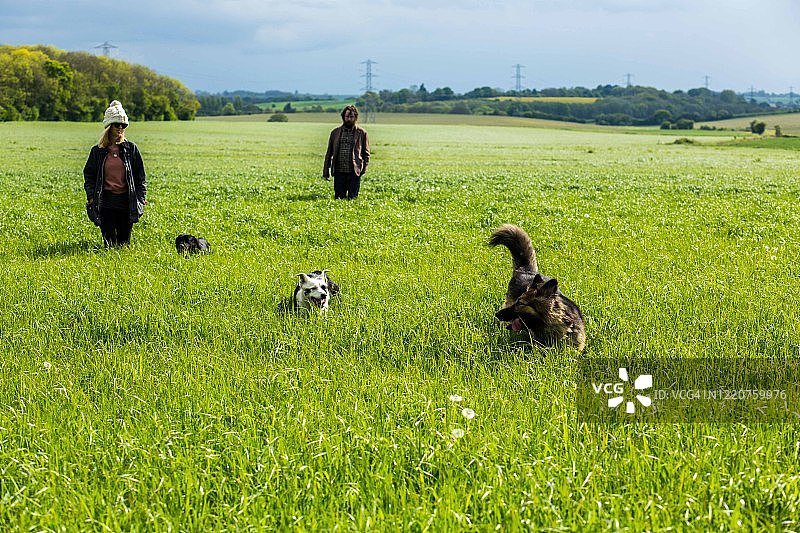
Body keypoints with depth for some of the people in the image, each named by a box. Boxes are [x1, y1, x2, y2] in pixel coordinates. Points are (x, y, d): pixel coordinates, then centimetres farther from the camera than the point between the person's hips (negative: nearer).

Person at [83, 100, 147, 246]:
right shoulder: (98, 151, 5)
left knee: (124, 242, 4)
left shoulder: (131, 149, 5)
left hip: (126, 201, 0)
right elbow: (89, 176, 10)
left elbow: (141, 177, 7)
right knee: (110, 243, -2)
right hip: (106, 202, 0)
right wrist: (91, 198, 0)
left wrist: (140, 200, 1)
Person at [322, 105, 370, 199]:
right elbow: (329, 153, 13)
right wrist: (326, 170, 7)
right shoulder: (335, 132, 11)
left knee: (352, 199, 0)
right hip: (339, 172, 2)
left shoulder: (361, 133, 6)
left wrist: (364, 167, -6)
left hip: (354, 172, -2)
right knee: (338, 198, 1)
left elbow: (366, 153, 8)